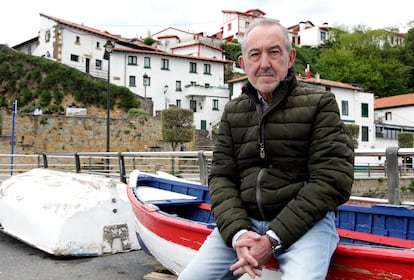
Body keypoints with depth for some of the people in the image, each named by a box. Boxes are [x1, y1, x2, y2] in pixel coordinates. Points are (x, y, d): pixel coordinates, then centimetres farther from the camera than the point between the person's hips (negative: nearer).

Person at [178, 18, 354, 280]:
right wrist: (238, 232, -13)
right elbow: (221, 177, 6)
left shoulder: (320, 103, -2)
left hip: (306, 222, -3)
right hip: (244, 221, 4)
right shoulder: (233, 112, 11)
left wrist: (274, 239, -16)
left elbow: (332, 180, -10)